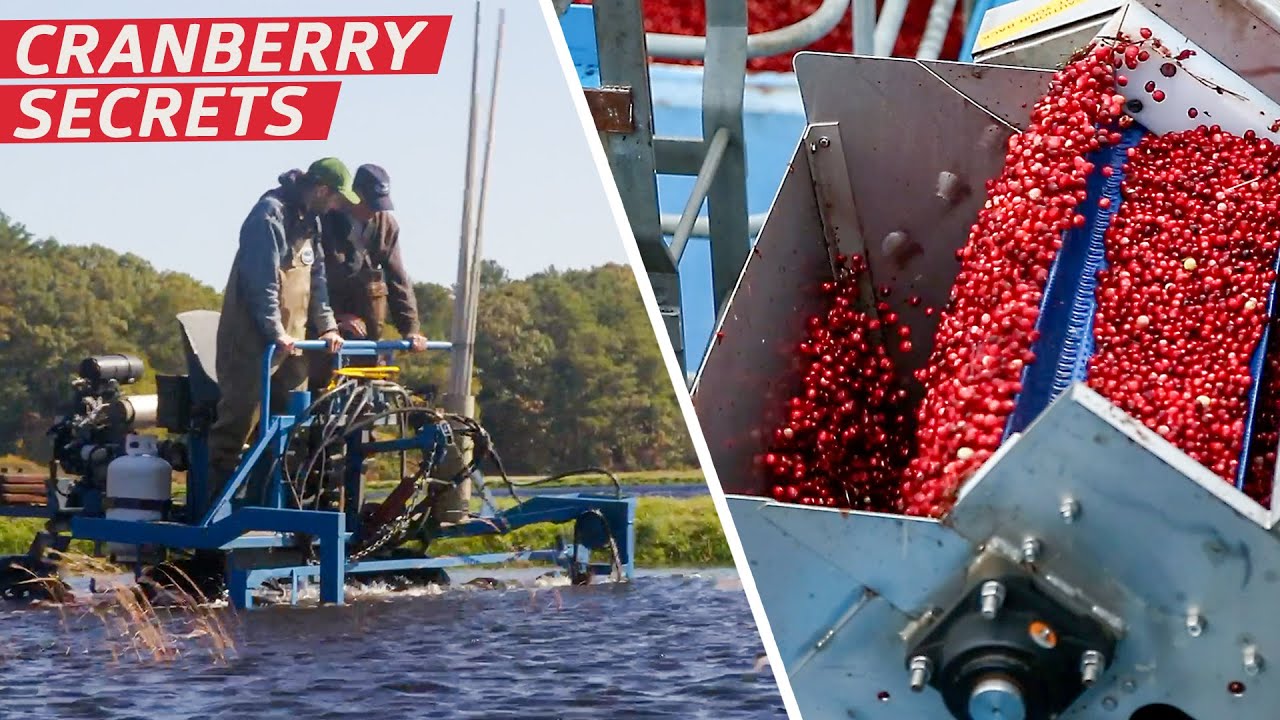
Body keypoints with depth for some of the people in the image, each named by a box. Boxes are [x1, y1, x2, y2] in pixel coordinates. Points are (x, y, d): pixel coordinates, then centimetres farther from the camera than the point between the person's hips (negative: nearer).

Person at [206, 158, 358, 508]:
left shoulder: (310, 220, 15)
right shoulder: (271, 213, -15)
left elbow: (316, 275, 18)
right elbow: (263, 279, -20)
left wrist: (326, 325, 10)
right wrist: (275, 332, -23)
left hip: (290, 338, 9)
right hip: (254, 336, -9)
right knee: (238, 418, -9)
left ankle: (265, 498, 12)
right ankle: (216, 499, -7)